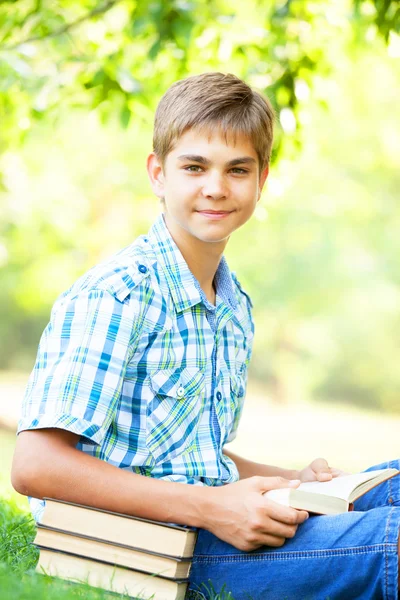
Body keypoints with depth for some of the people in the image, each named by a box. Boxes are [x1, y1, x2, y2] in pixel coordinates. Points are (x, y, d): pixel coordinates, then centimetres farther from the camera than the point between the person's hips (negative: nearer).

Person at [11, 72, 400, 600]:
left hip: (220, 527, 9)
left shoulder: (237, 309, 15)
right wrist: (209, 507, -22)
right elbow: (36, 466, -20)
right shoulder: (114, 295, -13)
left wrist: (292, 484, 5)